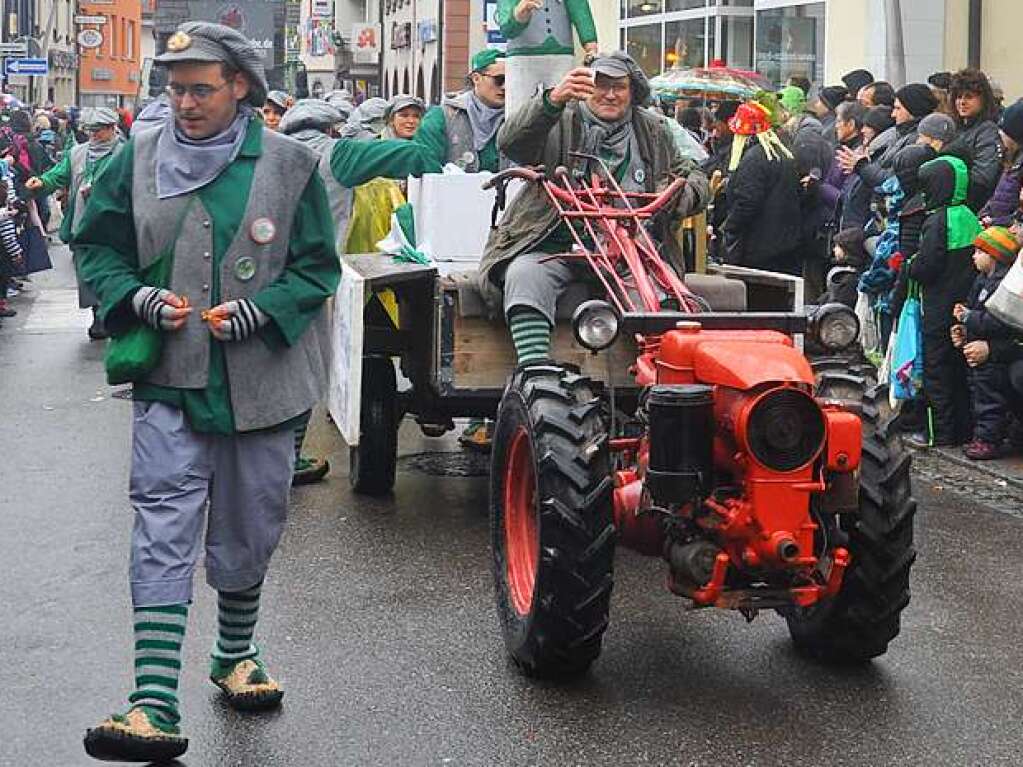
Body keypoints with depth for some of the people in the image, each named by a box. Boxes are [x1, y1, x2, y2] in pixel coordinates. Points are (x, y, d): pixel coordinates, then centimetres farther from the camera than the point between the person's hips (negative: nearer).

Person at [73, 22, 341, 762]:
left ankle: (236, 654, 40)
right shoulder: (139, 159, 2)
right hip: (170, 378, 0)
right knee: (164, 529, -11)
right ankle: (154, 705, -16)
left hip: (259, 381, 1)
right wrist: (139, 298, -9)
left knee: (248, 532, 14)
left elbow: (318, 265, 1)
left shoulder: (288, 163, -2)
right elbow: (96, 246, 9)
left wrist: (258, 311, -14)